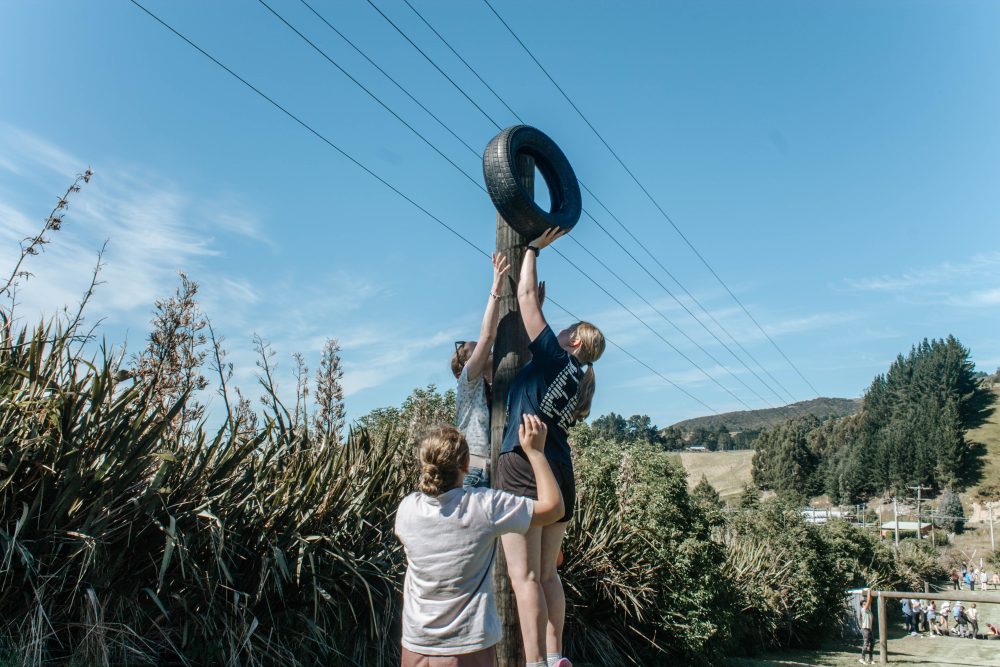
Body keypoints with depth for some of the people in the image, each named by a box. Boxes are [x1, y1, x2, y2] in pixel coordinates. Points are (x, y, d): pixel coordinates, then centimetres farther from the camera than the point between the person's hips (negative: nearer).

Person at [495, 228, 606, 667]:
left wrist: (533, 248, 11)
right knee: (546, 574, 16)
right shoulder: (577, 379, 18)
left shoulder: (554, 358, -2)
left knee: (523, 576, -7)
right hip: (560, 475, 9)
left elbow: (526, 296, 1)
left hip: (524, 468, -8)